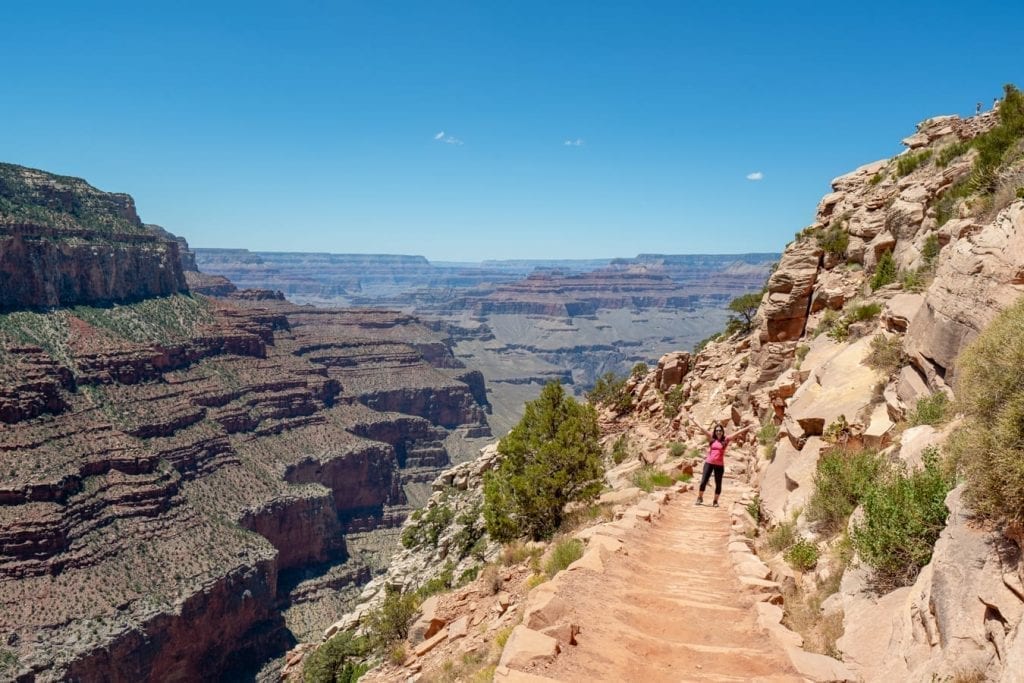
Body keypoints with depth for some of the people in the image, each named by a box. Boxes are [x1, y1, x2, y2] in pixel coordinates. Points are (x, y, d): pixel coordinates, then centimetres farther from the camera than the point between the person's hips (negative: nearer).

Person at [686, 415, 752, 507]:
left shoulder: (726, 440, 1)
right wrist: (692, 420, 1)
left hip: (719, 465, 0)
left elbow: (737, 433, -3)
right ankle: (700, 498, 14)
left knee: (718, 484, 5)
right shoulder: (711, 438, 3)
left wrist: (747, 428, -5)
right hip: (709, 463, 0)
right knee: (703, 481, 0)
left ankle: (715, 501, 18)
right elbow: (701, 428, 1)